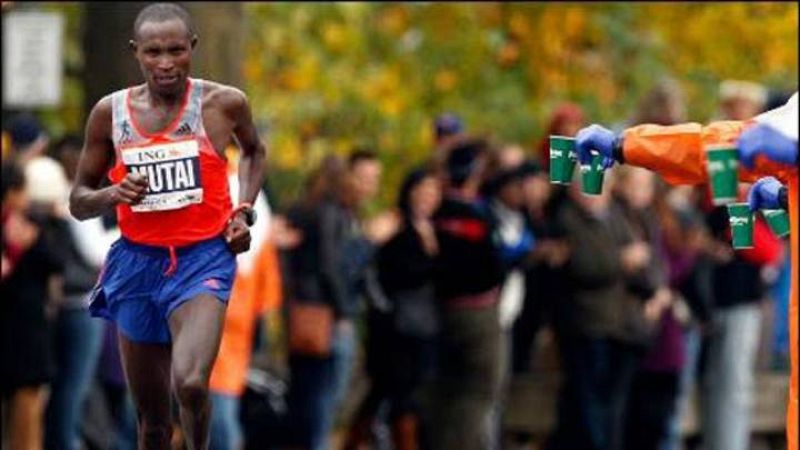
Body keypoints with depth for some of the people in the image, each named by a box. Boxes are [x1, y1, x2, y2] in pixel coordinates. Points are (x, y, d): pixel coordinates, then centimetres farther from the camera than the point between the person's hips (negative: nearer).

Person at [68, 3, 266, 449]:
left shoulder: (224, 104, -4)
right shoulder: (111, 112, 0)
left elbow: (254, 151, 20)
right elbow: (79, 202, 8)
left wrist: (244, 212, 5)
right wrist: (113, 194, -14)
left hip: (203, 258, -3)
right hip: (137, 262, 3)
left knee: (190, 383, -26)